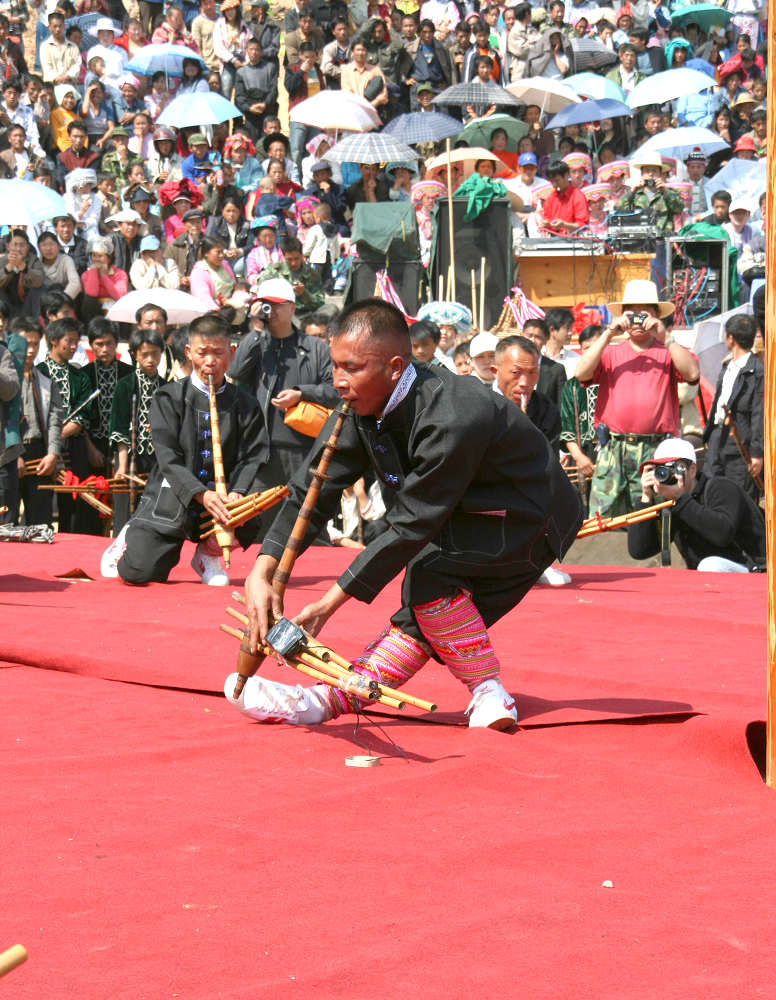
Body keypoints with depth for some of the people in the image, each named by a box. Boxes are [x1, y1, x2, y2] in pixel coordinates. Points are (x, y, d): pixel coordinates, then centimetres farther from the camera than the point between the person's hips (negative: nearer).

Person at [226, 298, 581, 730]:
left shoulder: (451, 422, -34)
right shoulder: (364, 406, -9)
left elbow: (411, 528, -31)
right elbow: (311, 491, -9)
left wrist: (328, 604, -28)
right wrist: (262, 573, -22)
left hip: (534, 522, -8)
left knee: (427, 569, -26)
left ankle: (488, 693, -15)